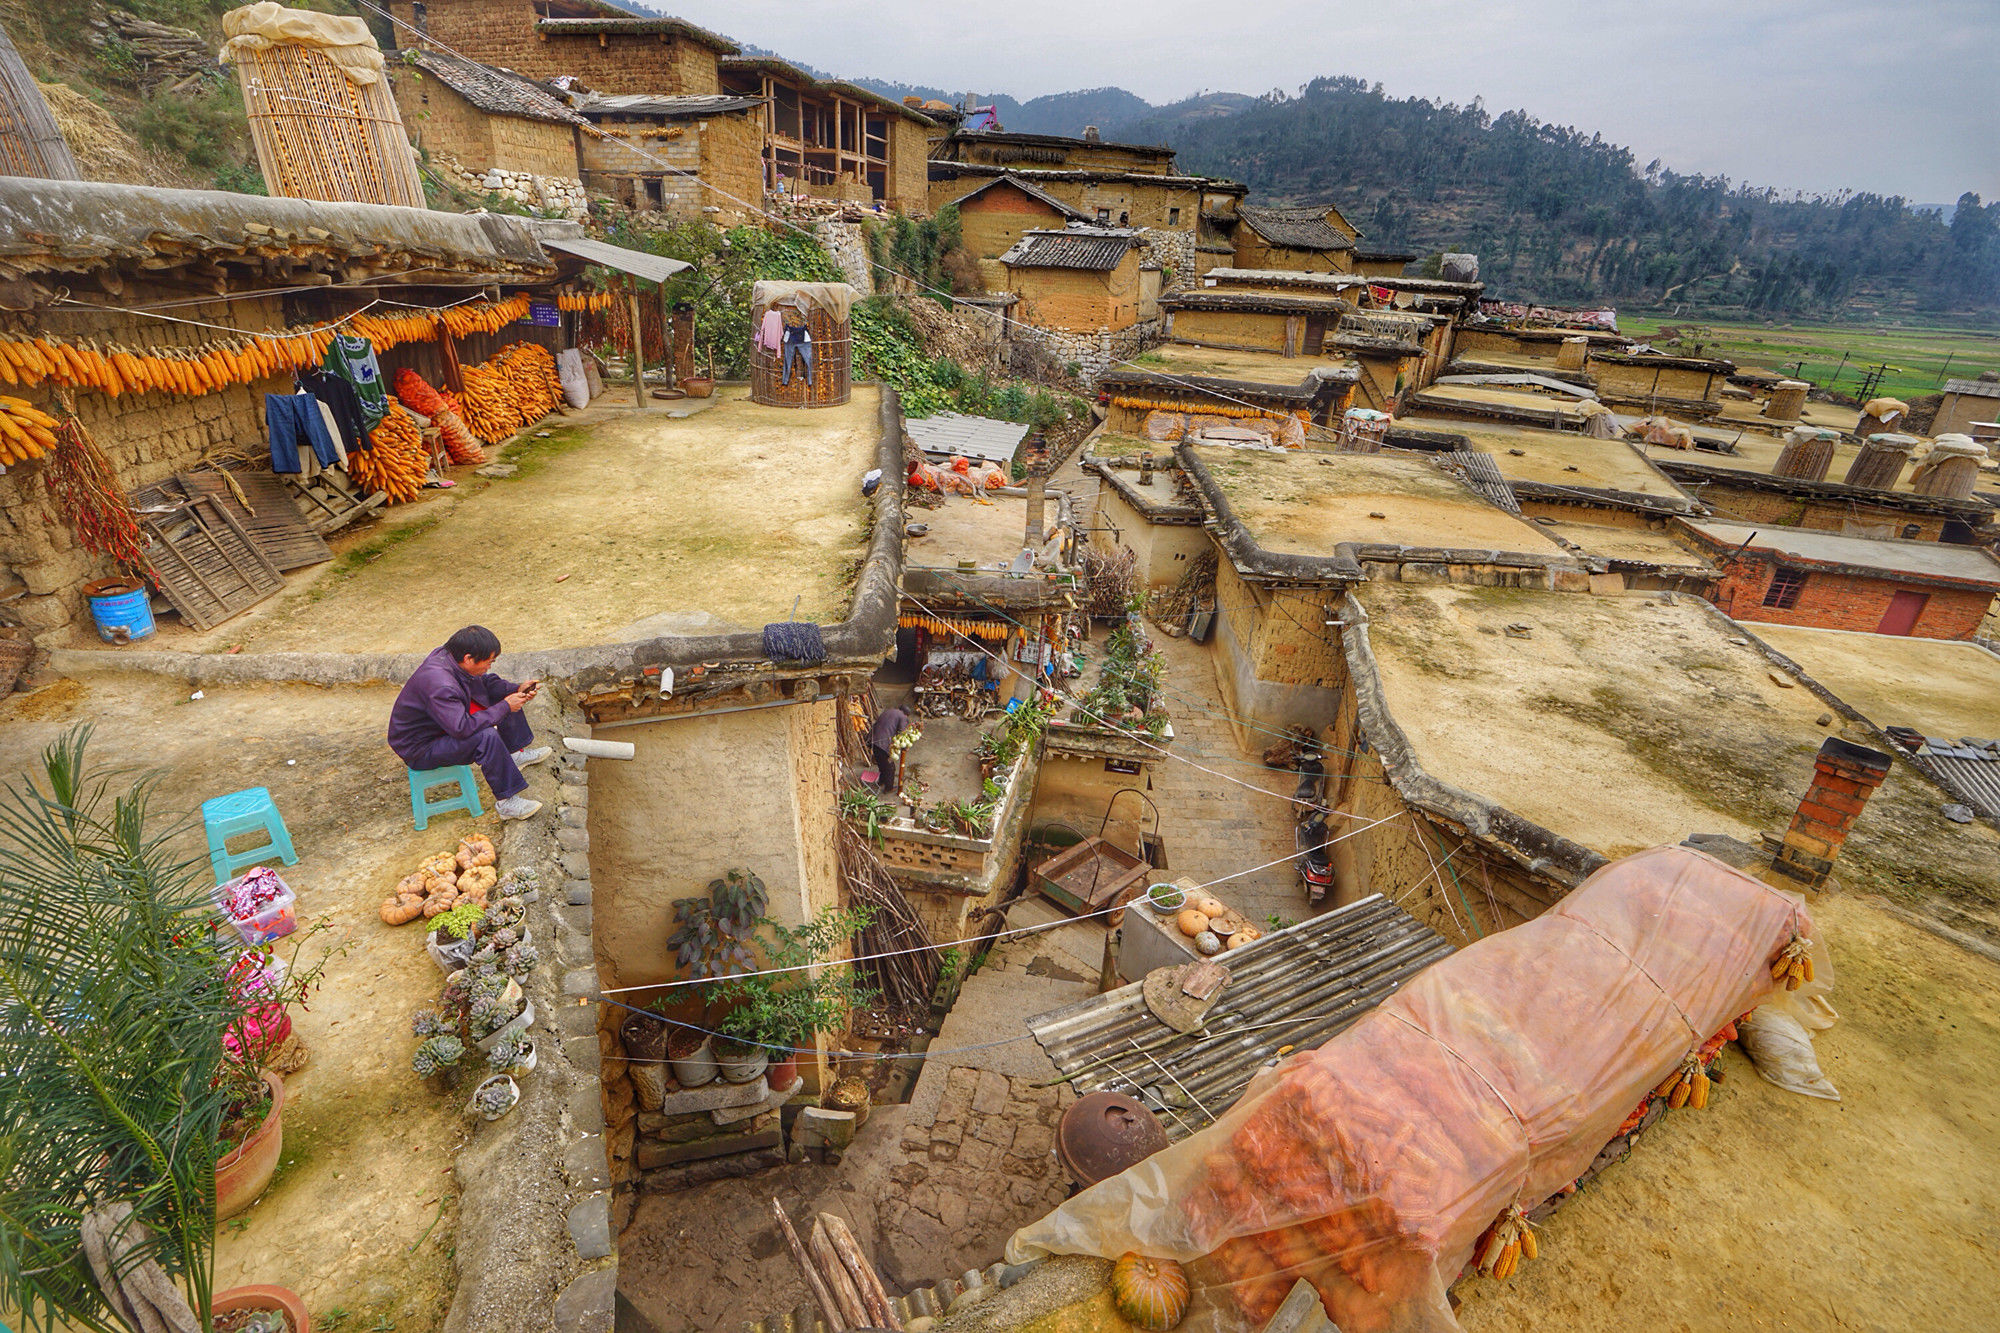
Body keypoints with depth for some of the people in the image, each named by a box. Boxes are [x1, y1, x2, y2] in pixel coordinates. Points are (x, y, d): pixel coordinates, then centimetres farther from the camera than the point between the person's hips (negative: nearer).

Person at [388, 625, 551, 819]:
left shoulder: (450, 656, -10)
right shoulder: (439, 684, -38)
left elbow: (487, 681, 6)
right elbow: (462, 728, -38)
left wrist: (517, 690, -10)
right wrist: (505, 707, -31)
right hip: (419, 749, -10)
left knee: (503, 696, 7)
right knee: (487, 736, -33)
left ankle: (517, 753, 18)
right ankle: (506, 801, -23)